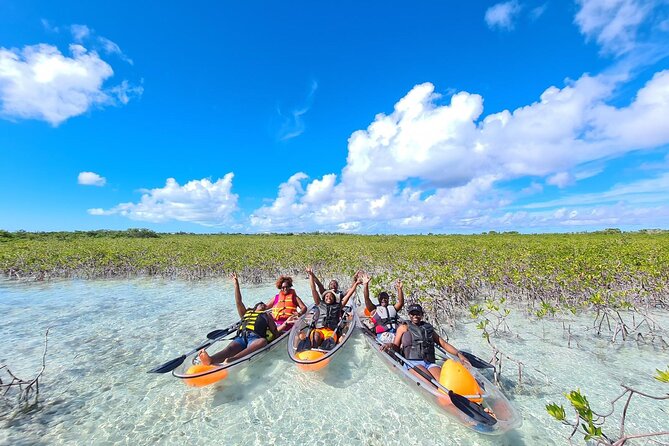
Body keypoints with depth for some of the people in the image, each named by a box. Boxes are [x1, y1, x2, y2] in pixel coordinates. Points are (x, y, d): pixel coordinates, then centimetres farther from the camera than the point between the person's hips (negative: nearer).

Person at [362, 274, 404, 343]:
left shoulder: (393, 308, 22)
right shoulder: (374, 309, 14)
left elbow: (401, 302, 5)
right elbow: (367, 299, 0)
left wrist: (399, 289, -10)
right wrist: (366, 285, -13)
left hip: (396, 332, 4)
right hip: (382, 334, -4)